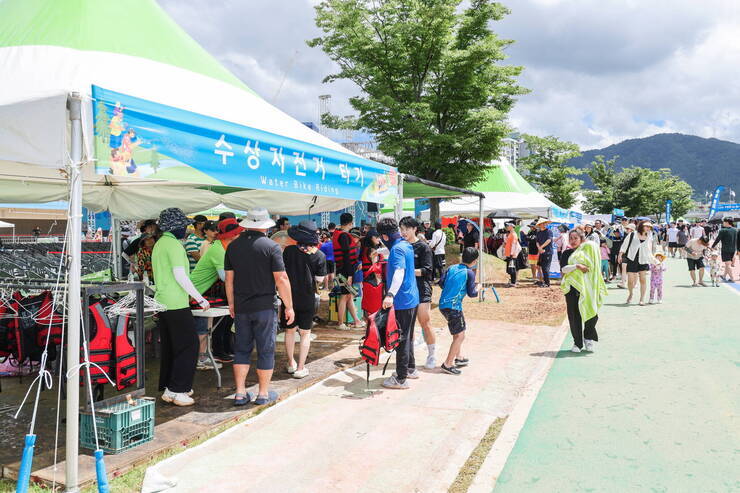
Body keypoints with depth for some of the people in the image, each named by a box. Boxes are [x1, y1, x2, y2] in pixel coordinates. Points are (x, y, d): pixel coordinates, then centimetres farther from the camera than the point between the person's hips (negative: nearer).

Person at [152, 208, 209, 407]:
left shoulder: (159, 244, 16)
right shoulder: (174, 244, -13)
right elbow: (180, 276, -18)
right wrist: (200, 298, -13)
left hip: (162, 301, 10)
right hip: (176, 304, -10)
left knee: (169, 346, 14)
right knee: (188, 345, -4)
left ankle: (167, 387, 20)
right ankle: (176, 390, -3)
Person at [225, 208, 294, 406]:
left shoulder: (233, 246, 3)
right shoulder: (271, 246, -10)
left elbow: (229, 279, 8)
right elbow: (281, 279, -12)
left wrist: (231, 304, 18)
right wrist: (289, 306, -4)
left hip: (241, 308, 4)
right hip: (265, 307, -4)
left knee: (241, 349, 13)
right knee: (265, 350, 6)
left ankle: (240, 393, 14)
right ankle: (263, 394, 14)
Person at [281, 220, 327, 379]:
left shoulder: (289, 250, -9)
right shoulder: (319, 256, -9)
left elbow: (282, 271, -1)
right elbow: (319, 279, -5)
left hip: (289, 296, 1)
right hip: (308, 299, -1)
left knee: (290, 331, 17)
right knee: (305, 333, 10)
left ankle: (291, 364, 28)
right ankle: (300, 368, 10)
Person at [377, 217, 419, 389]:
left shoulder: (397, 249, -18)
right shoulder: (406, 245, 12)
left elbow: (399, 272, -34)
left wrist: (390, 294, -45)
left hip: (402, 301, -10)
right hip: (412, 298, 10)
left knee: (401, 338, -3)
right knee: (407, 336, 21)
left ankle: (401, 378, 4)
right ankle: (410, 369, 33)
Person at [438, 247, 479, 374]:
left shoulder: (452, 268, 11)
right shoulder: (470, 273, -6)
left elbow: (441, 282, 6)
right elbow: (471, 294, -7)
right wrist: (477, 288, 14)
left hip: (443, 304, 8)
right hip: (453, 306, -8)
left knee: (458, 333, 25)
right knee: (460, 336, 0)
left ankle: (459, 357, 31)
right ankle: (448, 364, 1)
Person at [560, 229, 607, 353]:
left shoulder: (587, 252, 7)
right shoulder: (567, 253, 9)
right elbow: (563, 269, -5)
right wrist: (577, 266, -19)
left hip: (586, 288, -1)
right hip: (572, 288, 1)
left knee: (591, 315, -5)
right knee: (574, 316, 2)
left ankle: (589, 339, 15)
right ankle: (577, 343, 13)